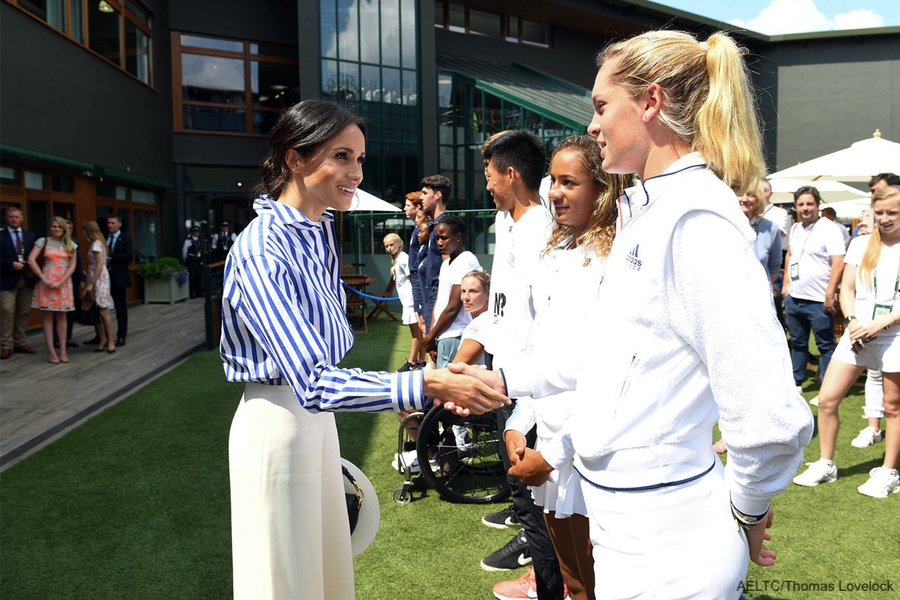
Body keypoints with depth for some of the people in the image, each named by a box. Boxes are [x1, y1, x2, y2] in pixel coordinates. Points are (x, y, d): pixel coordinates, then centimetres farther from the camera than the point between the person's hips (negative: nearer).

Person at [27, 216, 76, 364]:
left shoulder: (70, 245, 8)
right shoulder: (43, 241, 2)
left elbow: (72, 266, 2)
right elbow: (31, 260, -7)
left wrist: (61, 282, -10)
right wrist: (43, 278, -13)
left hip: (64, 283, 2)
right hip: (47, 282, -2)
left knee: (61, 316, 6)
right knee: (47, 316, -1)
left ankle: (63, 350, 8)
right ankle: (51, 351, -1)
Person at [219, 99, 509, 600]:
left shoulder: (321, 230, 4)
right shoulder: (262, 249, -24)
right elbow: (313, 384, -33)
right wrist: (427, 385, -39)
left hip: (317, 416, 8)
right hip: (278, 422, -8)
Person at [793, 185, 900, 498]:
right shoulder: (860, 244, 8)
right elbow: (846, 288, 7)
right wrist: (852, 320, -10)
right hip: (857, 334, 3)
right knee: (827, 399, 0)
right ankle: (825, 464, 16)